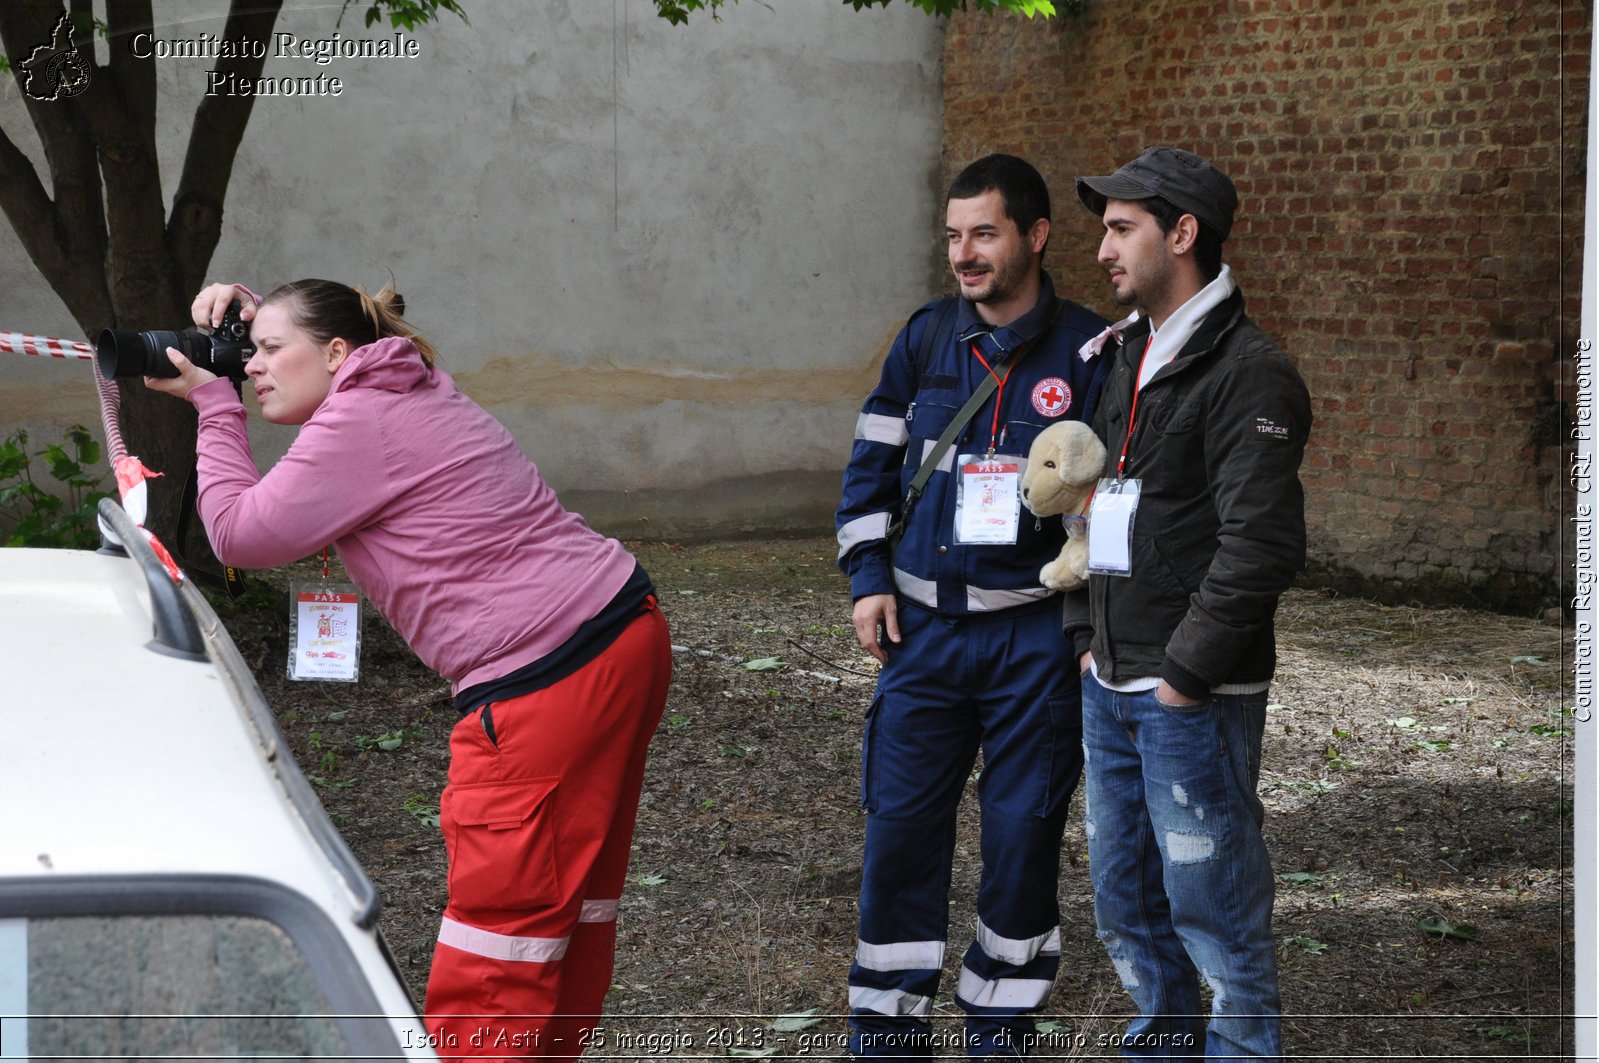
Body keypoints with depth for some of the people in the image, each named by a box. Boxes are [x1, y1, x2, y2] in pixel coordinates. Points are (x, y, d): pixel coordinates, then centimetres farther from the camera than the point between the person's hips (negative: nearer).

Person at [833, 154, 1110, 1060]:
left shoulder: (1088, 349, -5)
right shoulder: (927, 336, 5)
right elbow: (872, 462, 12)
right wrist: (868, 578, 5)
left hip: (1037, 635, -3)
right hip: (924, 626, 3)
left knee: (1024, 834, 5)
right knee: (901, 826, 3)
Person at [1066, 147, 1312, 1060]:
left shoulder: (1250, 372, -14)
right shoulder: (1130, 357, 14)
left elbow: (1262, 545, -21)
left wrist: (1185, 672, -18)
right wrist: (1086, 635, 13)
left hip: (1193, 701, -9)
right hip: (1111, 691, 9)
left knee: (1213, 903, -1)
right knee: (1127, 902, 17)